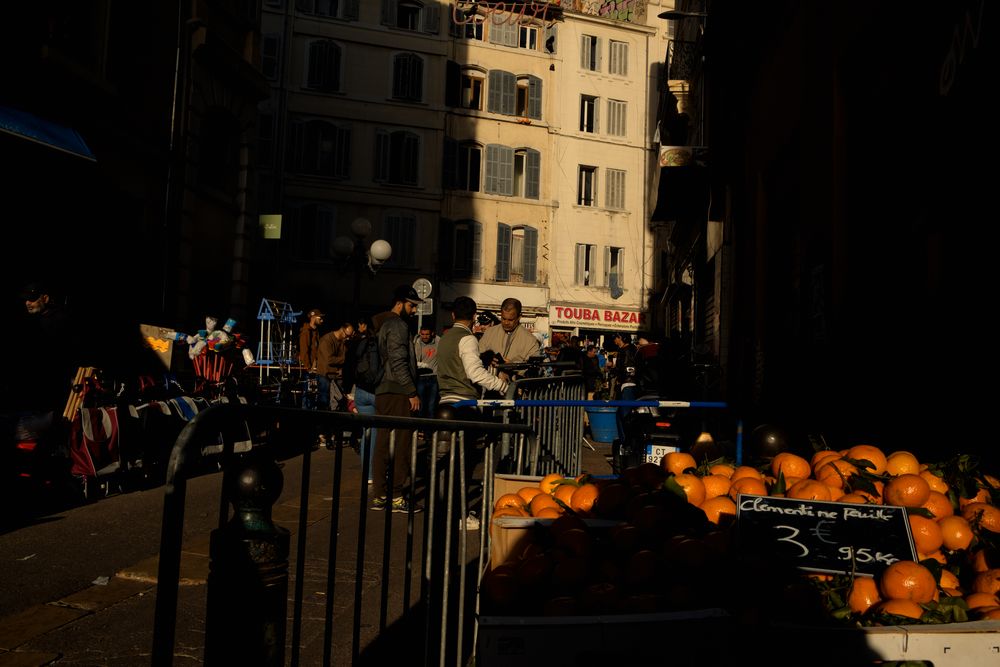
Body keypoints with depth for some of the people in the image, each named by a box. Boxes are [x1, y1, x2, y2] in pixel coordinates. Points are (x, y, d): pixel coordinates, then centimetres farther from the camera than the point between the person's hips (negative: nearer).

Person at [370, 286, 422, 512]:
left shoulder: (382, 325, 19)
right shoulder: (397, 326, -11)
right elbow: (399, 363, -18)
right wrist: (412, 393, -16)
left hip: (382, 392, 10)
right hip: (398, 392, -10)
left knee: (383, 442, 10)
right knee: (402, 443, -5)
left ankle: (381, 494, 14)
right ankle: (396, 496, -2)